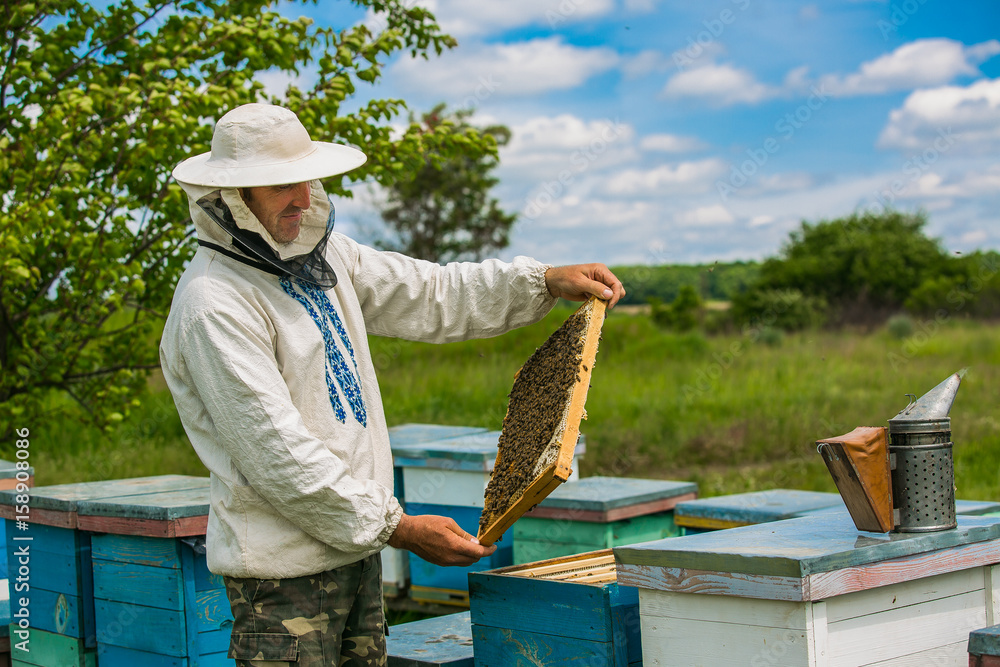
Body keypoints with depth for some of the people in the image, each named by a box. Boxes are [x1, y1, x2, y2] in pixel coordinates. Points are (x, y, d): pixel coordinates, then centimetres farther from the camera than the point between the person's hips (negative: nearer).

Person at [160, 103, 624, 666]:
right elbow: (277, 453, -22)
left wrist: (547, 282, 5)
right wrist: (396, 528, -20)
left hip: (357, 547, 8)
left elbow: (429, 295, 16)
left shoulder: (321, 255, 9)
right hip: (285, 563, -8)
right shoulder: (212, 307, -18)